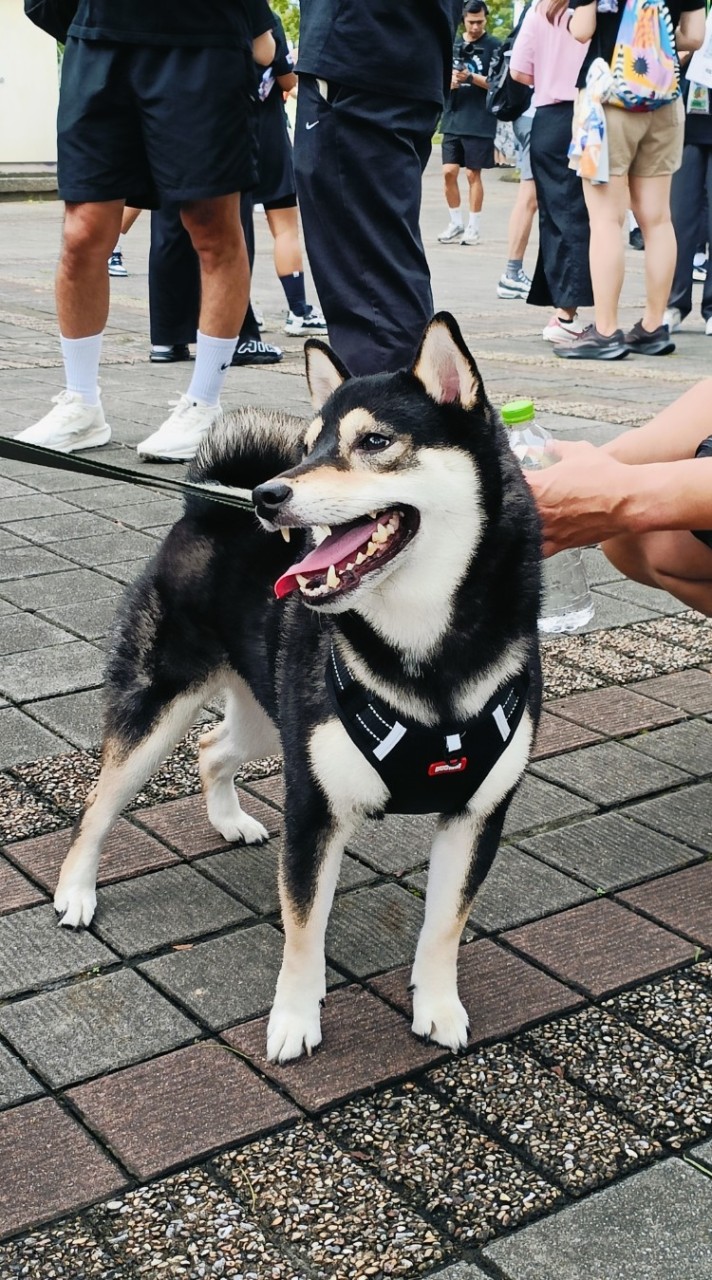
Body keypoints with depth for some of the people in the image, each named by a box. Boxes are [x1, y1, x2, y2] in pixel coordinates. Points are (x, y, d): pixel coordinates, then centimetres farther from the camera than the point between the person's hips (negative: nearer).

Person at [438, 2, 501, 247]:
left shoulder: (493, 46, -2)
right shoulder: (452, 44, 10)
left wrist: (471, 78, -20)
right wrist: (449, 82, -8)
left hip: (479, 122, -4)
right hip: (452, 119, 4)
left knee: (473, 174, 1)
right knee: (449, 172, 1)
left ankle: (473, 227, 10)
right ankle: (456, 224, 14)